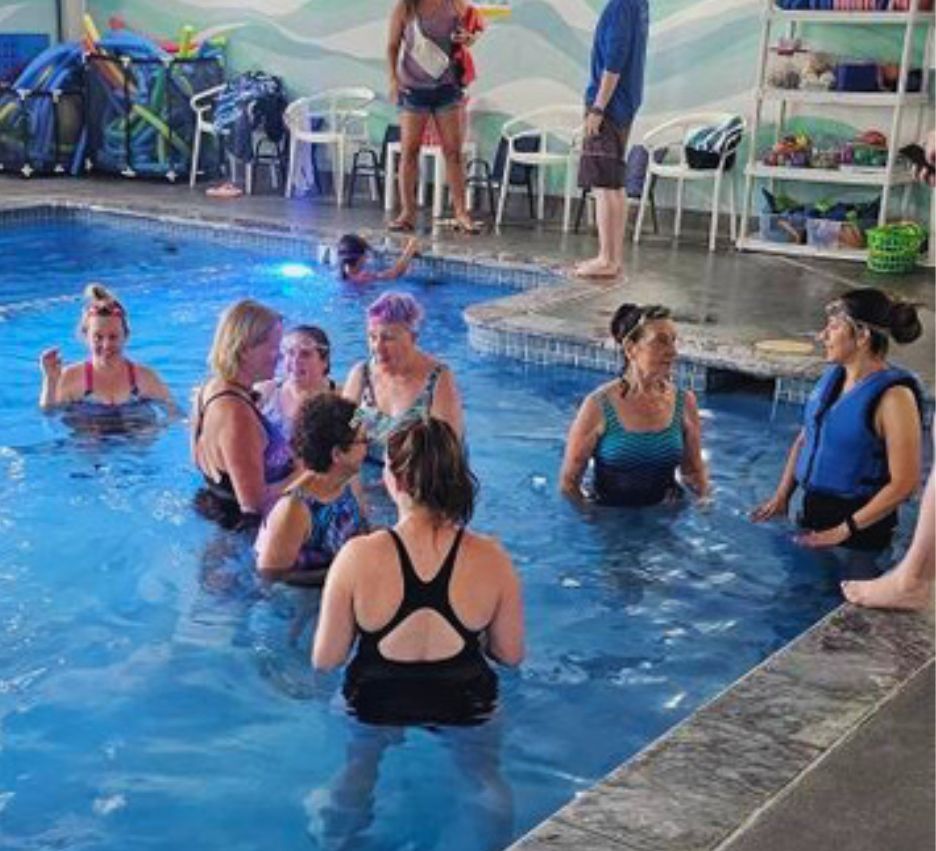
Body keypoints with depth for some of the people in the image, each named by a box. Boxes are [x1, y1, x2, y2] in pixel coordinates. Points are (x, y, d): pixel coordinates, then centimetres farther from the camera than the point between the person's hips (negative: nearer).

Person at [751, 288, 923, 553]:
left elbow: (904, 483, -20)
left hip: (859, 521, -6)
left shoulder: (893, 396, -20)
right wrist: (781, 496, 2)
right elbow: (804, 439, 13)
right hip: (812, 507, 7)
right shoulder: (833, 376, 2)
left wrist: (844, 531, -18)